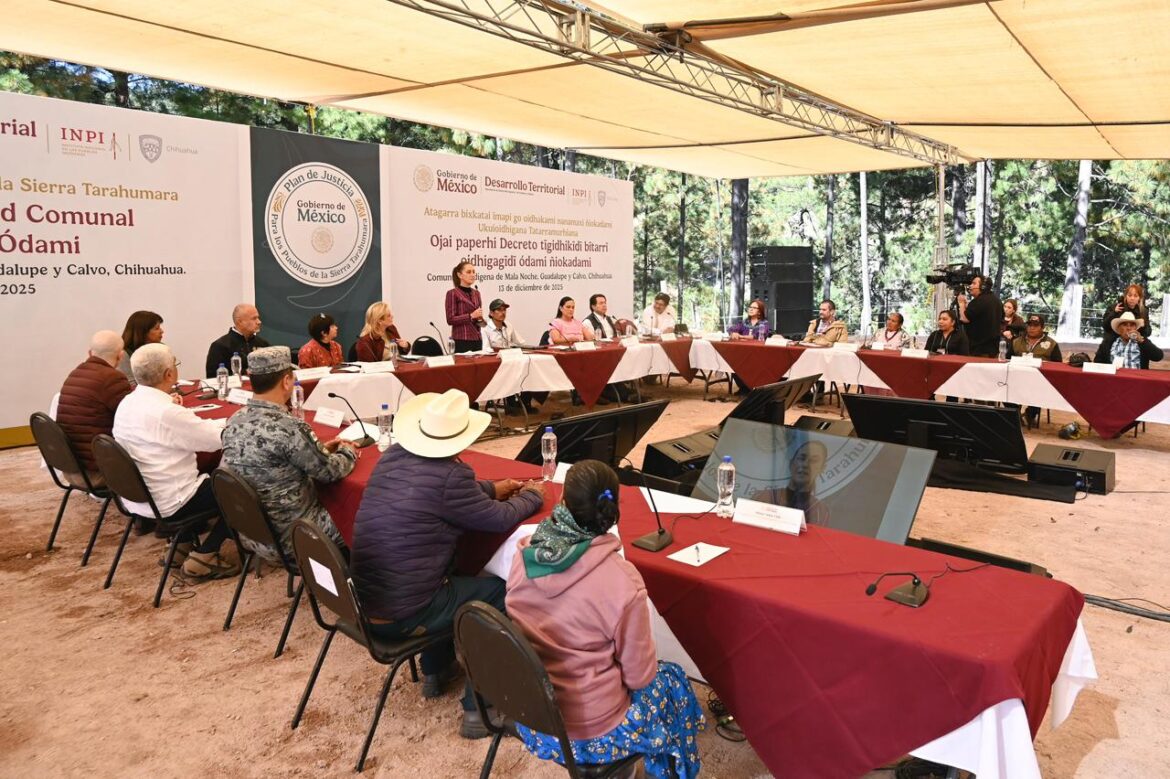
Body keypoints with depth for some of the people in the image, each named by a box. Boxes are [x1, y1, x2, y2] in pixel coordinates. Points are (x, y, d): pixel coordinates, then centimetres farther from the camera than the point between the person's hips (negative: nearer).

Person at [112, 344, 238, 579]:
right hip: (167, 504, -9)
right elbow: (216, 440, -17)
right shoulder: (167, 413, -26)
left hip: (136, 496, 9)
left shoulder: (127, 403, 1)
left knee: (209, 472, 25)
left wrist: (227, 421, 11)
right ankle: (204, 556, 3)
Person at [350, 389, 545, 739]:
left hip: (362, 600, 8)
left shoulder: (392, 456, 1)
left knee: (448, 577, 31)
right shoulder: (450, 474, -21)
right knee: (500, 591, 8)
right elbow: (500, 519, -8)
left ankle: (435, 672, 41)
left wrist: (492, 489, 23)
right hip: (400, 616, -8)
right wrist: (532, 496, 12)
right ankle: (477, 708, 13)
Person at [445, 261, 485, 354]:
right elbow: (450, 320, -10)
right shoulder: (452, 293, -4)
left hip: (477, 339, 6)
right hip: (461, 340, -6)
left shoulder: (476, 293, 14)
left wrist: (480, 319, 0)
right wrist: (471, 316, -18)